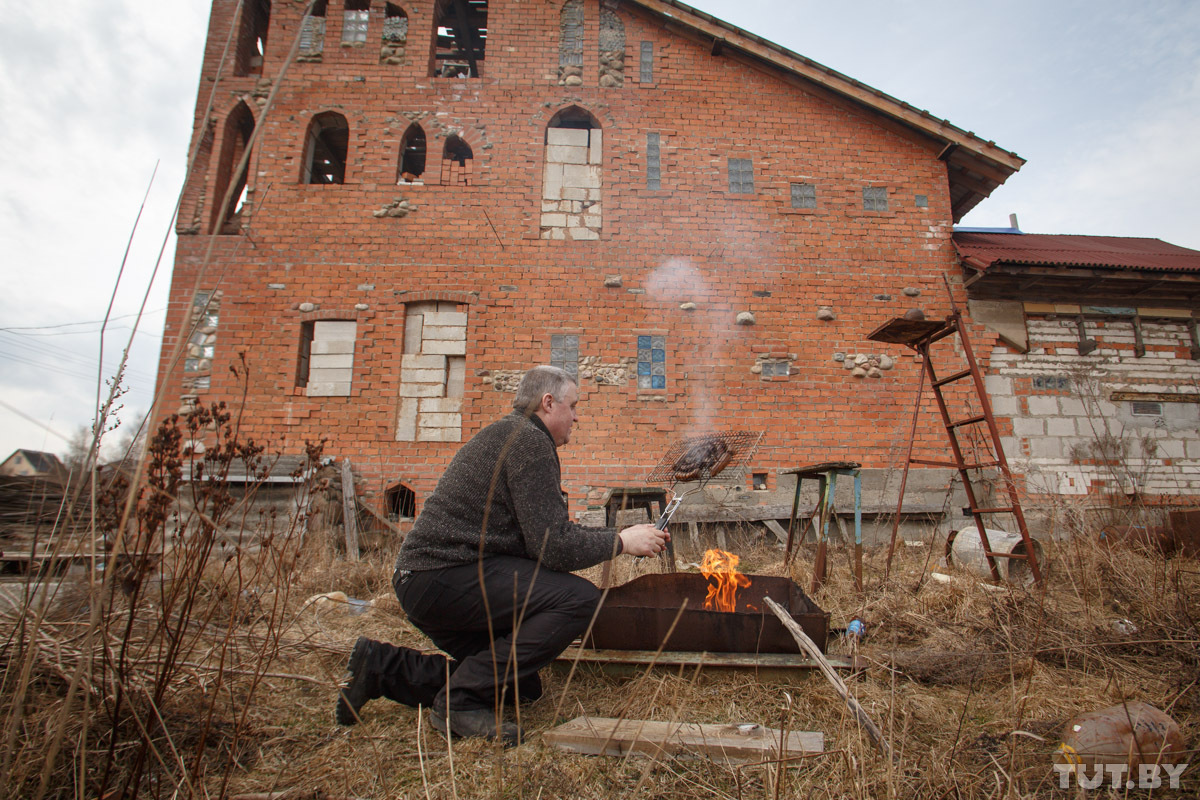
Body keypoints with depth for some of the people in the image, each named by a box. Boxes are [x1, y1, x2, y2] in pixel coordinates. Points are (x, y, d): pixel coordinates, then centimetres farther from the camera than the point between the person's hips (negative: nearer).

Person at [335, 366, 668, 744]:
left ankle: (383, 667, 15)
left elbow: (548, 531, 22)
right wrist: (621, 542, -4)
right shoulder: (529, 441, -13)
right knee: (580, 598, -20)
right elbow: (554, 548, -19)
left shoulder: (508, 435, 20)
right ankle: (460, 702, -12)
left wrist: (622, 534, 17)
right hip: (446, 575, -11)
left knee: (523, 687, 15)